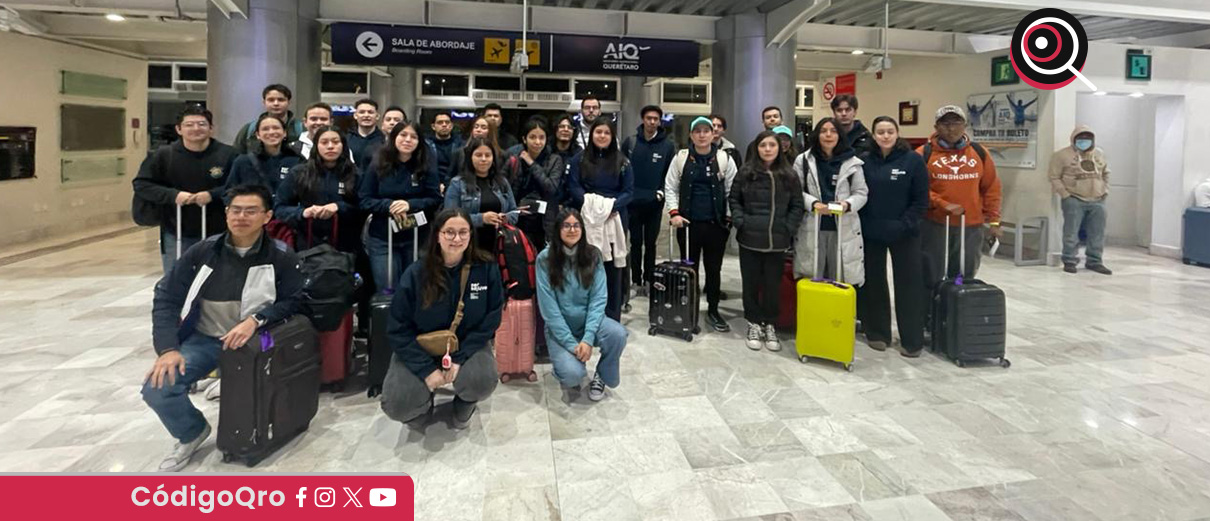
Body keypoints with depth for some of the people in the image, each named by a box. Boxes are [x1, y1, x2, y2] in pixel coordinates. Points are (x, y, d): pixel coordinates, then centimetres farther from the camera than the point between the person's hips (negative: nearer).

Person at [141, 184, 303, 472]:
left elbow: (291, 302, -5)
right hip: (202, 339, 2)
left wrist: (255, 320, -23)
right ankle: (192, 434, 16)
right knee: (156, 389, -16)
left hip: (251, 341, -2)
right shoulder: (202, 252, -4)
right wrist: (167, 347, -10)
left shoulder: (282, 257, -10)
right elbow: (167, 297, 0)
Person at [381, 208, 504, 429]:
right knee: (397, 405, -20)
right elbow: (398, 329, -9)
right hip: (420, 350, 0)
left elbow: (491, 318, -8)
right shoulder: (416, 273, -13)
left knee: (482, 381, -31)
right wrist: (426, 369, -20)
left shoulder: (487, 268, -13)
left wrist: (460, 358, -19)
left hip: (468, 346, 0)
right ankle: (424, 401, 19)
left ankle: (465, 403, 8)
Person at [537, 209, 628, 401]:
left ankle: (602, 376, 1)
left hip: (589, 320, 2)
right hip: (560, 328, -2)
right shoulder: (545, 259, -11)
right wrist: (571, 343, -19)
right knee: (573, 374, -26)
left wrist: (588, 338, -22)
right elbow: (548, 307, -14)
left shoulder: (593, 255, -5)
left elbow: (599, 299, -9)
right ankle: (565, 363, 13)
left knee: (618, 333, -29)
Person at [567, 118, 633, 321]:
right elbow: (573, 187, 0)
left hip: (615, 219, 1)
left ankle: (612, 318, 14)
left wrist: (614, 205, -14)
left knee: (612, 267, 3)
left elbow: (629, 191, 4)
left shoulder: (622, 161, 8)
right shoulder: (579, 159, 7)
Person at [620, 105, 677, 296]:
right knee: (635, 243, 7)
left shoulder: (668, 145, -1)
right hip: (633, 201, 1)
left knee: (650, 244, 8)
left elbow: (671, 173, 3)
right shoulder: (630, 142, 1)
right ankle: (636, 280, 15)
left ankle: (648, 280, 18)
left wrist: (662, 192, -5)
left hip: (654, 203, 0)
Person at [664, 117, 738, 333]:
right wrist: (674, 212, -6)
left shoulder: (724, 159, 2)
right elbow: (670, 187, 4)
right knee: (689, 267, 9)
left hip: (716, 223, 0)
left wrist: (729, 217, -2)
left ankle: (713, 311, 21)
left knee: (714, 268, 8)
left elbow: (732, 191, 4)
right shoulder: (681, 158, 3)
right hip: (688, 222, 0)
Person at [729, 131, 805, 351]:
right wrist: (740, 222, -6)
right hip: (750, 239, 0)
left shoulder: (789, 175, 4)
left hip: (777, 241, 1)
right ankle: (754, 324, 23)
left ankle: (769, 325, 23)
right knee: (751, 283, 8)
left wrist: (789, 228, -5)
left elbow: (797, 206, 6)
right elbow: (734, 199, 7)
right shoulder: (746, 172, 1)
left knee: (773, 284, 7)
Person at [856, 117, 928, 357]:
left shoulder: (913, 160, -5)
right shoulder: (865, 161, 2)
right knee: (873, 283, 10)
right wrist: (861, 223, -5)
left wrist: (905, 224, -14)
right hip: (870, 233, 2)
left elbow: (921, 199, -4)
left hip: (904, 234, -2)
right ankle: (877, 333, 24)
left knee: (909, 284, 2)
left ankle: (912, 340, 12)